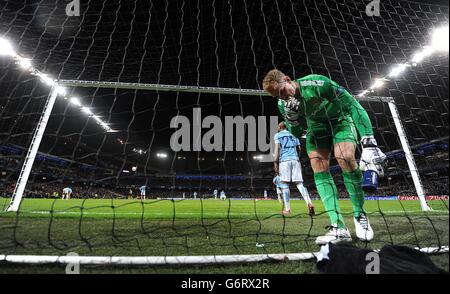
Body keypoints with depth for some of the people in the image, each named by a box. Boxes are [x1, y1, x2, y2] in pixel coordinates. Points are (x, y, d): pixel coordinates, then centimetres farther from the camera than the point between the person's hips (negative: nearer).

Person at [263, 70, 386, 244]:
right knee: (318, 166, -16)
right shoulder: (283, 104, -14)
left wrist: (368, 143, -38)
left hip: (340, 118, -4)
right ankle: (339, 227, -16)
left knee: (345, 157, -29)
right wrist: (291, 118, -26)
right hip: (317, 125, 4)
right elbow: (297, 134, -2)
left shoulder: (317, 83, -32)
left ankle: (359, 215, -7)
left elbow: (354, 107, -29)